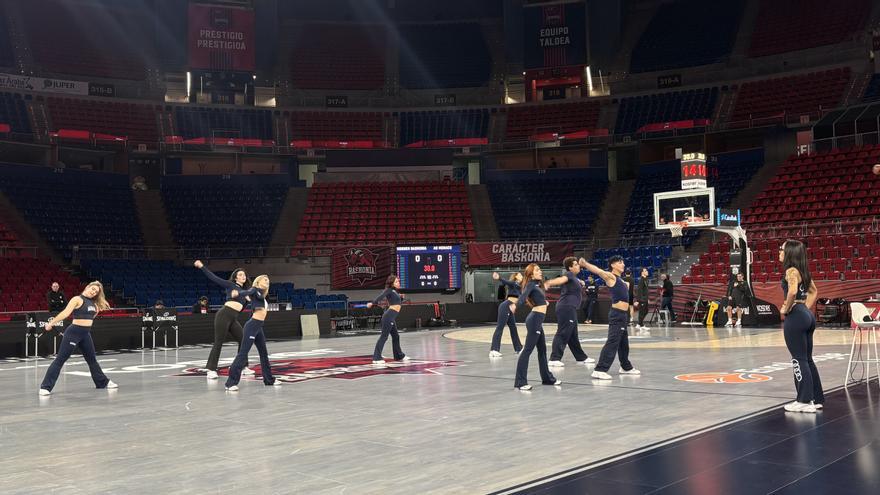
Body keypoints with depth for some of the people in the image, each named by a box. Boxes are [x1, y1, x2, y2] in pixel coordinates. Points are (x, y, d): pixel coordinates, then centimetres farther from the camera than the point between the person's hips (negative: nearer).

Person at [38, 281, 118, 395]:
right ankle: (45, 387, -4)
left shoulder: (93, 302, 12)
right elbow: (65, 313, -20)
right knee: (60, 359, -6)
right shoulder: (77, 299, -10)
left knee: (92, 359, 20)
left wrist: (99, 309, 14)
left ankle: (103, 382, 33)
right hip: (74, 332, -8)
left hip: (85, 334, 8)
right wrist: (51, 323, -26)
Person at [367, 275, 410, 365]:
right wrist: (372, 303, -38)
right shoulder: (389, 290, -7)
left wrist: (401, 297, 11)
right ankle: (376, 358, -11)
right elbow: (381, 296, -24)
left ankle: (399, 356, 30)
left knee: (396, 336, 18)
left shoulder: (395, 291, 18)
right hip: (388, 316, -10)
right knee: (384, 336, -11)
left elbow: (399, 301, 32)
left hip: (391, 318, 10)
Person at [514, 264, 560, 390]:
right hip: (535, 319, -10)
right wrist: (516, 304, -49)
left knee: (542, 349, 17)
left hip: (537, 320, 10)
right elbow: (523, 295, -31)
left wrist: (544, 301, 56)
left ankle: (547, 378, 28)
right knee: (527, 350, -12)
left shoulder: (536, 285, 17)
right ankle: (520, 382, -14)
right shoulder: (531, 284, -11)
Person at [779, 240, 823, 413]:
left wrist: (786, 309, -16)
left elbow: (792, 291, -30)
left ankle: (805, 401, 2)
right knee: (807, 359, 15)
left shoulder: (791, 270, -13)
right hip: (807, 315, 9)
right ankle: (816, 399, 21)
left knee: (799, 360, -3)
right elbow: (814, 291, 26)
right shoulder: (802, 271, 15)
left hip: (796, 316, -9)